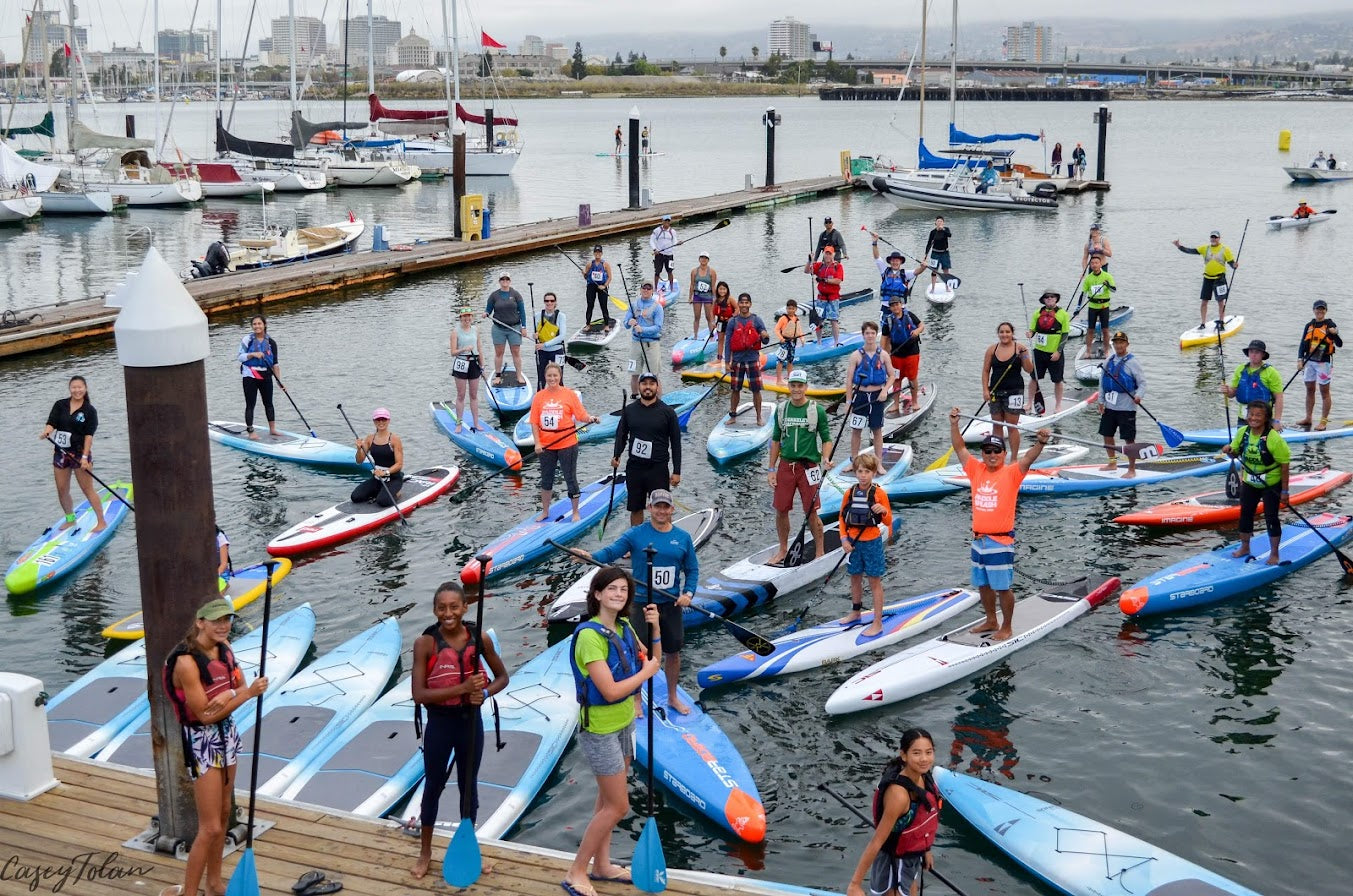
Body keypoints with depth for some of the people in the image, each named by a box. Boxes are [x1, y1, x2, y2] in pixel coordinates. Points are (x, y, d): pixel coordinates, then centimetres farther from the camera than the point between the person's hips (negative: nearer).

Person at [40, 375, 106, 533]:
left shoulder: (90, 410, -5)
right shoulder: (60, 405, 4)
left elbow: (89, 435, -10)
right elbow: (51, 423, -6)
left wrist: (85, 457, -17)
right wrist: (46, 432, -30)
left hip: (80, 452, -4)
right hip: (61, 452, 4)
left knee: (87, 489, -4)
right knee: (62, 490, 10)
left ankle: (101, 522, 2)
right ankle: (70, 519, 29)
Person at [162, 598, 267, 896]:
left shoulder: (224, 647, -1)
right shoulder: (187, 661, -25)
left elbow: (240, 684, 3)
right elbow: (205, 715, -22)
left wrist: (228, 694, -20)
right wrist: (248, 693, -26)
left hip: (227, 733, 8)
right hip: (202, 740, -8)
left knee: (224, 813, 19)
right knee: (210, 827, -5)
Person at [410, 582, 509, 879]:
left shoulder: (480, 639, -9)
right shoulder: (425, 643, -17)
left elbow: (502, 677, 4)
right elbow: (419, 694, -20)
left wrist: (485, 693, -18)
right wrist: (461, 688, -29)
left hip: (470, 721, 2)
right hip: (439, 723, -2)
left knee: (469, 786, 17)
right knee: (433, 786, 15)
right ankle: (425, 852, 33)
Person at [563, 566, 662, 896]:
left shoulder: (624, 627, 1)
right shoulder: (590, 636, -25)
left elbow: (653, 662, 6)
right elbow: (610, 691, -29)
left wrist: (655, 627, -8)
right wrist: (646, 672, -15)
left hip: (623, 723, 8)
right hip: (600, 729, -8)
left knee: (607, 799, 19)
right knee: (618, 806, -2)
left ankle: (602, 865, 33)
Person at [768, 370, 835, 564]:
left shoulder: (817, 410, -4)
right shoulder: (781, 409, 7)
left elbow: (827, 440, -1)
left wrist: (826, 458, -20)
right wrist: (771, 469, 10)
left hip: (808, 467, -4)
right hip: (785, 466, 4)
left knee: (811, 513, -1)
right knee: (781, 510, 8)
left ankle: (820, 552, 14)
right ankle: (783, 550, 25)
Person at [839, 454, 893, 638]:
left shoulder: (879, 494, -9)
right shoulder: (849, 493, 1)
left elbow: (888, 522, -5)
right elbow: (842, 518, 8)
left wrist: (884, 511, -27)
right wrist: (844, 539, -3)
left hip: (872, 542, -4)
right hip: (853, 542, 4)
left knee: (875, 581, 1)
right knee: (855, 578, 18)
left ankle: (877, 623, 4)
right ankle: (855, 612, 37)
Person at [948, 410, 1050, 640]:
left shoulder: (1011, 473, -7)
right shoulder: (977, 470, 6)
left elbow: (1029, 458, -22)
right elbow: (959, 448, 8)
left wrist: (1040, 442, -39)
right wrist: (954, 424, 0)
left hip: (1001, 541, -6)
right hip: (979, 540, 6)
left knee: (1003, 587, 2)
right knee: (983, 584, 17)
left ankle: (1006, 628, 14)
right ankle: (991, 622, 33)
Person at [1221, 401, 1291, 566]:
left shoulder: (1274, 439, -25)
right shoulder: (1243, 432, -8)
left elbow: (1285, 465, -19)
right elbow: (1235, 453, 7)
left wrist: (1284, 491, -17)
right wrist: (1229, 451, -19)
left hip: (1272, 485, -5)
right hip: (1249, 483, 5)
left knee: (1271, 517, 0)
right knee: (1245, 514, 13)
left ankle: (1274, 553, 14)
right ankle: (1244, 547, 32)